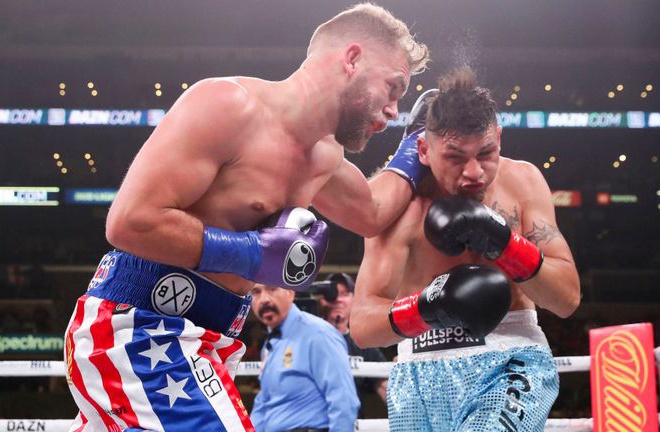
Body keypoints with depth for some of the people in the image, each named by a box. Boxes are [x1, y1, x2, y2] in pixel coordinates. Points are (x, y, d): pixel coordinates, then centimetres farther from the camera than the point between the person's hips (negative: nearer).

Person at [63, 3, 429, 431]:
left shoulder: (323, 158, 12)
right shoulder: (229, 105, -17)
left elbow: (372, 213, 34)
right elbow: (130, 221, -23)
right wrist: (252, 252, -19)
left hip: (194, 340, 10)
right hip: (139, 327, -10)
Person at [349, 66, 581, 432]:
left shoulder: (521, 182, 0)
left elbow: (568, 297, -2)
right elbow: (362, 325, -12)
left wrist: (504, 244, -17)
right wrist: (425, 307, -31)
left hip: (509, 364, -1)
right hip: (419, 375, 1)